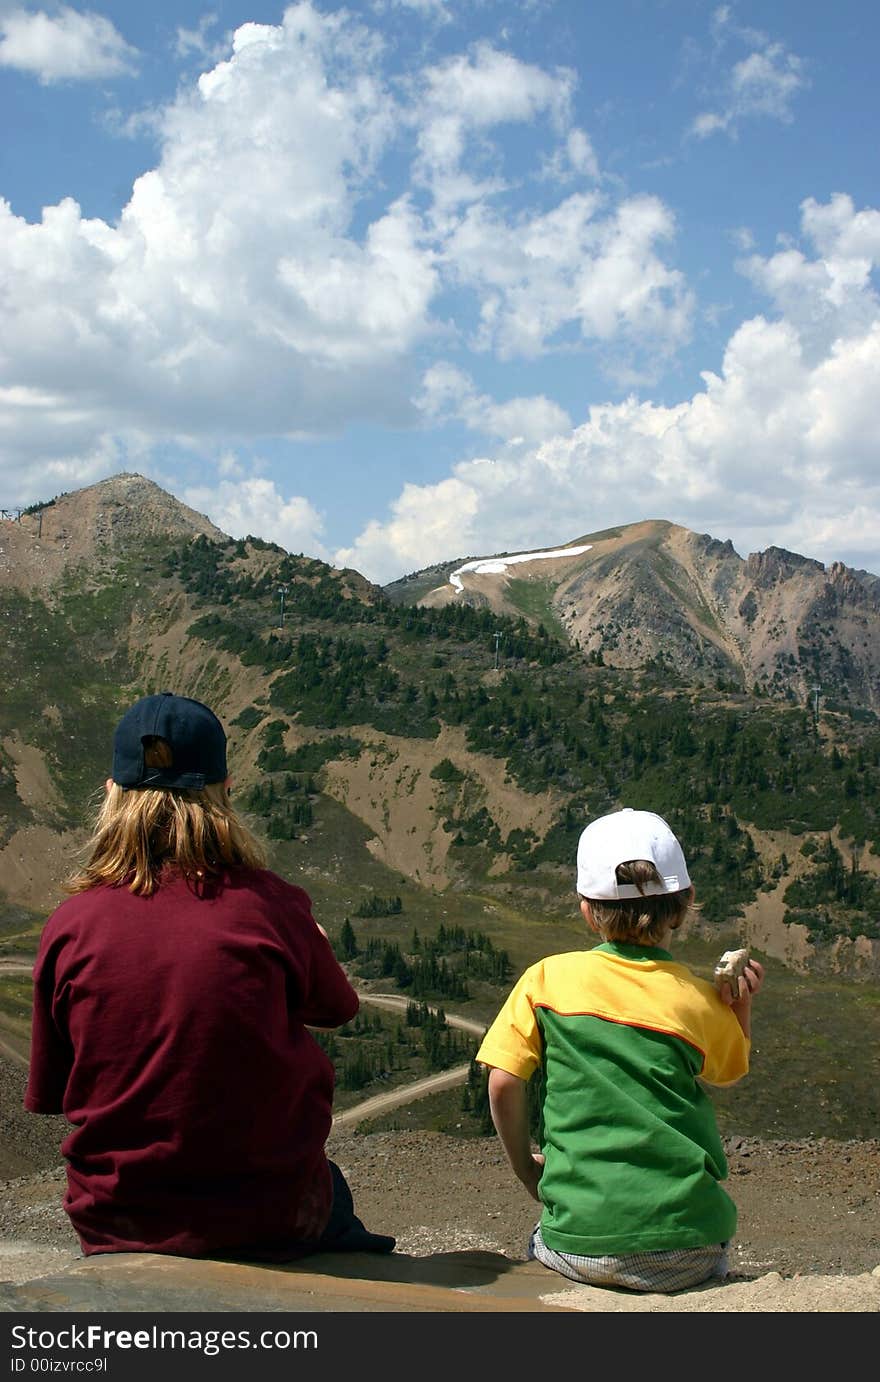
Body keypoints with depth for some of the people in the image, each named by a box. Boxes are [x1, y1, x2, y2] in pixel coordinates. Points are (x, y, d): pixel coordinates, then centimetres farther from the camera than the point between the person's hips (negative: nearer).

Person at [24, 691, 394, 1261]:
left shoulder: (69, 925, -10)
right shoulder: (271, 905, -15)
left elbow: (49, 1094, 0)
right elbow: (337, 1007, 6)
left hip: (113, 1223, 2)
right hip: (268, 1220, -2)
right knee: (332, 1189, 33)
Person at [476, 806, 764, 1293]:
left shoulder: (547, 979, -2)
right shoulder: (702, 1001, 1)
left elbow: (504, 1084, -4)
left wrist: (527, 1169, 10)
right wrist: (742, 1004, 12)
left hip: (580, 1248, -1)